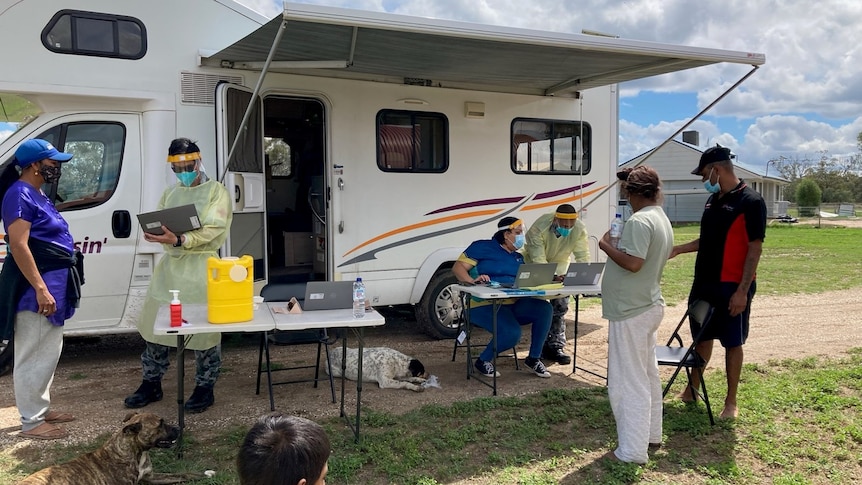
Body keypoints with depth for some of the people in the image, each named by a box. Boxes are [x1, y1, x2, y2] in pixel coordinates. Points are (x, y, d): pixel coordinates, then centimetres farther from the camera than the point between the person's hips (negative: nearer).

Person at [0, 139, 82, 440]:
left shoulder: (37, 195, 15)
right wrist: (40, 289, -26)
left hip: (51, 283, 10)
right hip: (34, 288, -10)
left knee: (48, 352, 18)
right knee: (33, 356, -2)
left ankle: (42, 409, 29)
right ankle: (31, 422, 7)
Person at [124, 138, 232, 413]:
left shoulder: (216, 192, -1)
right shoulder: (170, 194, 18)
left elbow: (211, 231, -14)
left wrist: (180, 240, -29)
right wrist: (155, 234, -13)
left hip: (201, 266, -6)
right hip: (170, 264, 6)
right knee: (154, 324, 9)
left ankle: (205, 388, 12)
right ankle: (151, 384, 24)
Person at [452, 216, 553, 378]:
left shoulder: (518, 257, 22)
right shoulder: (483, 247, -1)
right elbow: (458, 267, -7)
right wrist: (472, 281, -27)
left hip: (514, 305, 7)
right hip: (485, 305, -7)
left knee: (544, 308, -18)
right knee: (512, 332, -31)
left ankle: (534, 358, -2)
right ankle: (483, 360, -2)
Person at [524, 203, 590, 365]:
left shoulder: (580, 230, -25)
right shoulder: (539, 228, -35)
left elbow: (583, 257, -23)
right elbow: (538, 259, -36)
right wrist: (553, 276, -50)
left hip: (560, 265, 3)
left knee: (560, 306, -1)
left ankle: (556, 347, 7)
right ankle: (543, 346, 7)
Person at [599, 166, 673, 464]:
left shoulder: (639, 221, -20)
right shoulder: (662, 219, 12)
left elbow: (633, 263, -28)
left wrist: (606, 246, -14)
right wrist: (615, 247, 14)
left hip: (631, 311, -10)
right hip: (649, 306, 10)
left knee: (628, 381, -3)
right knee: (647, 375, 20)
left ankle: (632, 451, 5)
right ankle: (650, 434, 32)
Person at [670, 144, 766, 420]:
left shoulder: (750, 202, -14)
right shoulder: (713, 200, 10)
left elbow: (755, 249, -16)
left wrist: (743, 291, -20)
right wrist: (677, 249, 8)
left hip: (731, 287, -7)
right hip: (704, 283, 7)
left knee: (732, 343, 5)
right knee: (702, 336, 16)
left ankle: (731, 402, 17)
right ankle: (692, 389, 29)